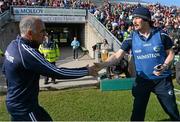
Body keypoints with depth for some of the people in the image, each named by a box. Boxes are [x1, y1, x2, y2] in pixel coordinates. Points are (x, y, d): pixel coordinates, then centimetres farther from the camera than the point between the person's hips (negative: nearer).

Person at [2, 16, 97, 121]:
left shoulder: (13, 44, 0)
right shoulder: (27, 52, -30)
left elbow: (4, 70, 15)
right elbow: (57, 72, -29)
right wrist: (87, 71, -21)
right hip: (24, 107, -9)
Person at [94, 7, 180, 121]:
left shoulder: (161, 34, -9)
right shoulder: (132, 38, -6)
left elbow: (170, 53, 1)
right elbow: (117, 55, -13)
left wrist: (164, 66, -18)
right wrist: (102, 64, -29)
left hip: (162, 79, -1)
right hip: (142, 80, 1)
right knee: (137, 112, 9)